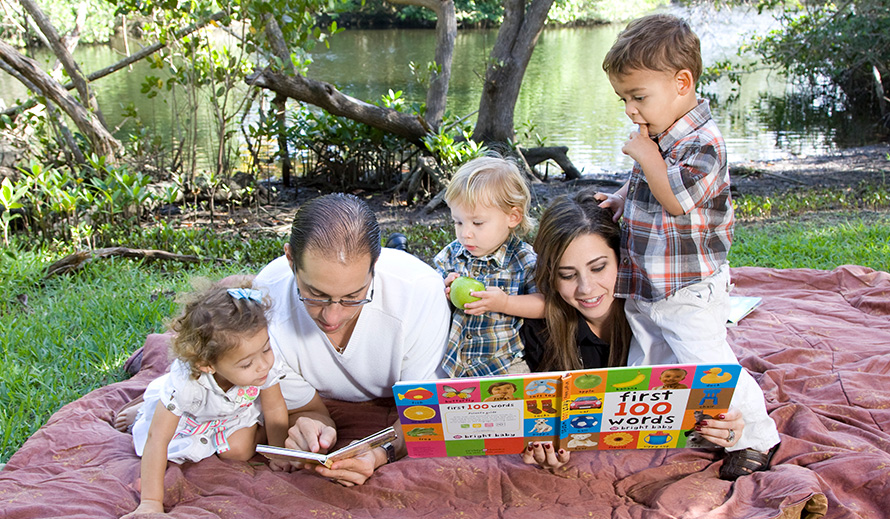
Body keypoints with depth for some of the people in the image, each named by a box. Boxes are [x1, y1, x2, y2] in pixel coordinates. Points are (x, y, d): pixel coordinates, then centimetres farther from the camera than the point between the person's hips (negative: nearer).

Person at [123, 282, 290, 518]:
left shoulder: (267, 366, -39)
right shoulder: (184, 382, -47)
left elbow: (275, 409, -18)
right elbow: (157, 438, -41)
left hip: (233, 410, 2)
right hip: (187, 414, -2)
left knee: (241, 450, -13)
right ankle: (141, 412, 22)